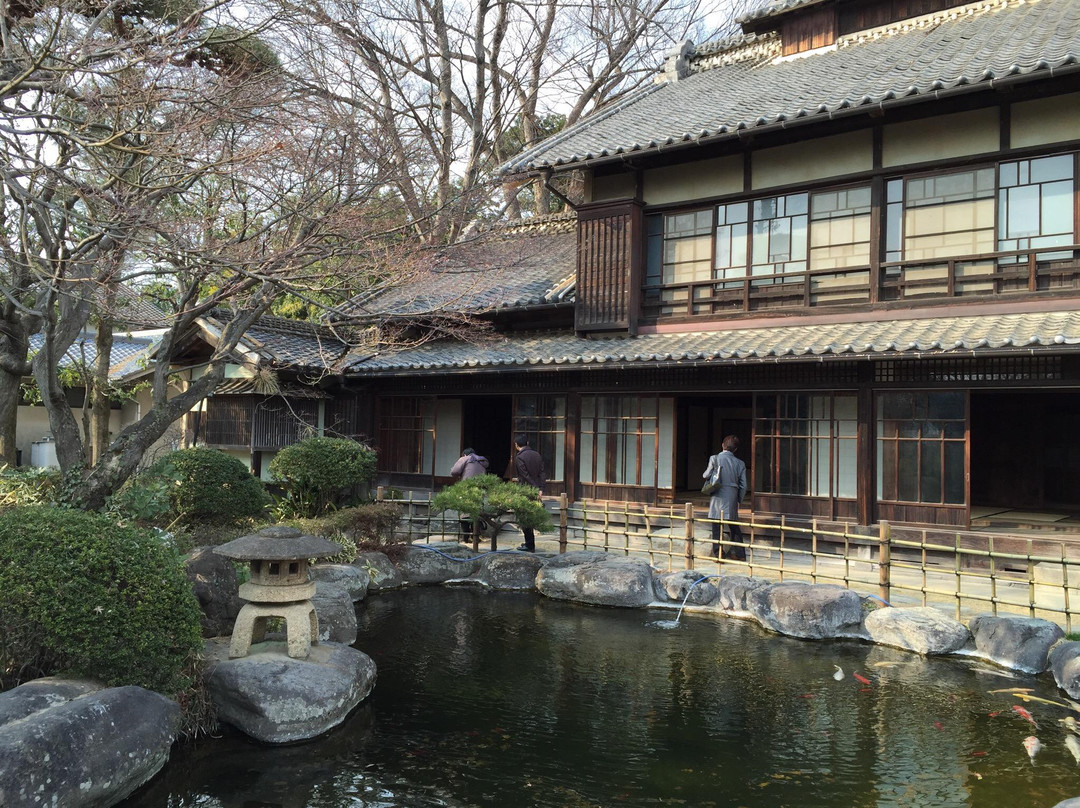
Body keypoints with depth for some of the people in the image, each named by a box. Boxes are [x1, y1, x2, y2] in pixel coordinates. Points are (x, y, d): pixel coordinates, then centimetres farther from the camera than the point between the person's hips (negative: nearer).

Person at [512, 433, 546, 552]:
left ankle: (530, 545, 5)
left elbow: (525, 476, -17)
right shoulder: (537, 454, 9)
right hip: (535, 490, 7)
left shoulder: (519, 458, -13)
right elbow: (542, 472, 4)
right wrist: (540, 489, -1)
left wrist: (536, 489, -14)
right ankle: (530, 543, 24)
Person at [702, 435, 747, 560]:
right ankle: (739, 553, 21)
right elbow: (743, 485, 5)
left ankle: (718, 553, 0)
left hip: (718, 497, -3)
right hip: (732, 499, 3)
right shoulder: (740, 463, 4)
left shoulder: (715, 459, -6)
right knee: (734, 527, 15)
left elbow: (706, 476, 1)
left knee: (717, 527, 2)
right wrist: (739, 500, 17)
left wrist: (704, 475, 24)